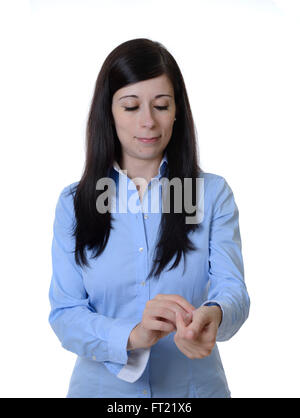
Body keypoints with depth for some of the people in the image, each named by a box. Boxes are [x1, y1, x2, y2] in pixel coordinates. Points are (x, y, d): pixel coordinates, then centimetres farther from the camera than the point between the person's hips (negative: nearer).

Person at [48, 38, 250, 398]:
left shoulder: (214, 194, -5)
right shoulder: (73, 203, -4)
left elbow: (232, 290, -14)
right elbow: (64, 313, -10)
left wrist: (212, 316, -37)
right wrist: (132, 335, -30)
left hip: (195, 386, 0)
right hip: (103, 386, 1)